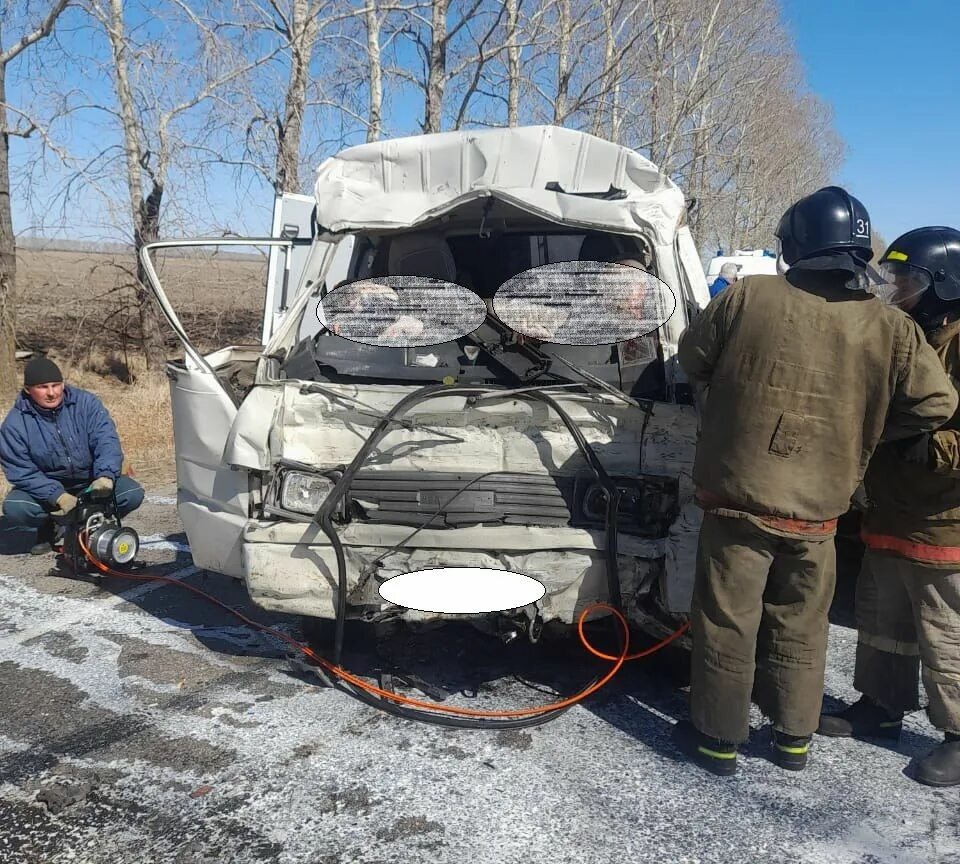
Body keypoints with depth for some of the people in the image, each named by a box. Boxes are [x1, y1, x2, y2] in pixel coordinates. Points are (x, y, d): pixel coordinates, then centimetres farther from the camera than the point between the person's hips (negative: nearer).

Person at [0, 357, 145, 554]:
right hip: (47, 489, 0)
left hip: (91, 483, 0)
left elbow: (106, 440, -20)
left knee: (133, 493, -23)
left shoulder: (86, 403, -11)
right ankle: (50, 527, 6)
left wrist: (105, 476, -39)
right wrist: (58, 496, -27)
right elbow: (20, 472, -13)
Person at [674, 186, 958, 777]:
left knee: (727, 624, 11)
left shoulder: (747, 296, -10)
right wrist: (867, 430, 12)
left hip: (737, 500, -2)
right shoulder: (891, 329, -5)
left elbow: (693, 358, 3)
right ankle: (794, 739, 33)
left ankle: (718, 738, 23)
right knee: (801, 628, 20)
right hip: (817, 513, 2)